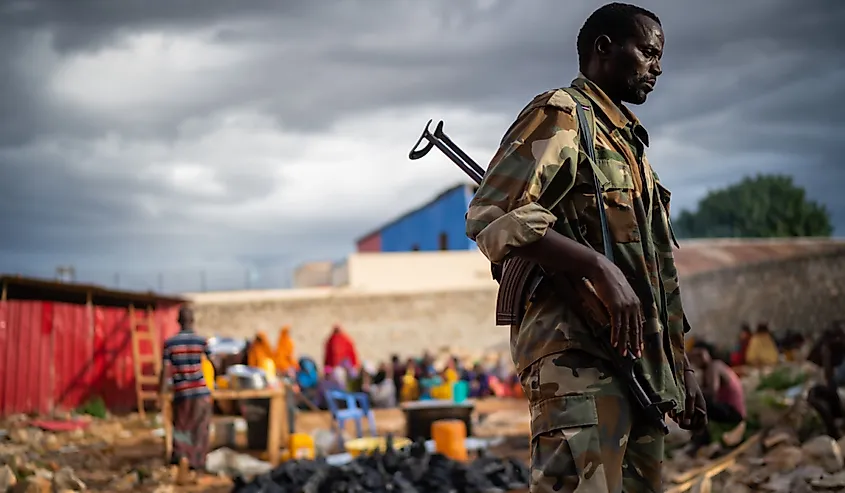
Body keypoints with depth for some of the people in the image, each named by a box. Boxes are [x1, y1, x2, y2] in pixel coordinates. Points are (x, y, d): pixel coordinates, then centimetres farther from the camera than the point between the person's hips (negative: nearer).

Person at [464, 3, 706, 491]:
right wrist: (601, 268, -23)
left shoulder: (628, 143, 28)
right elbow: (493, 215, -15)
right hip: (578, 358, -9)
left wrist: (683, 365, 23)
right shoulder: (560, 115, 0)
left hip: (641, 365, 9)